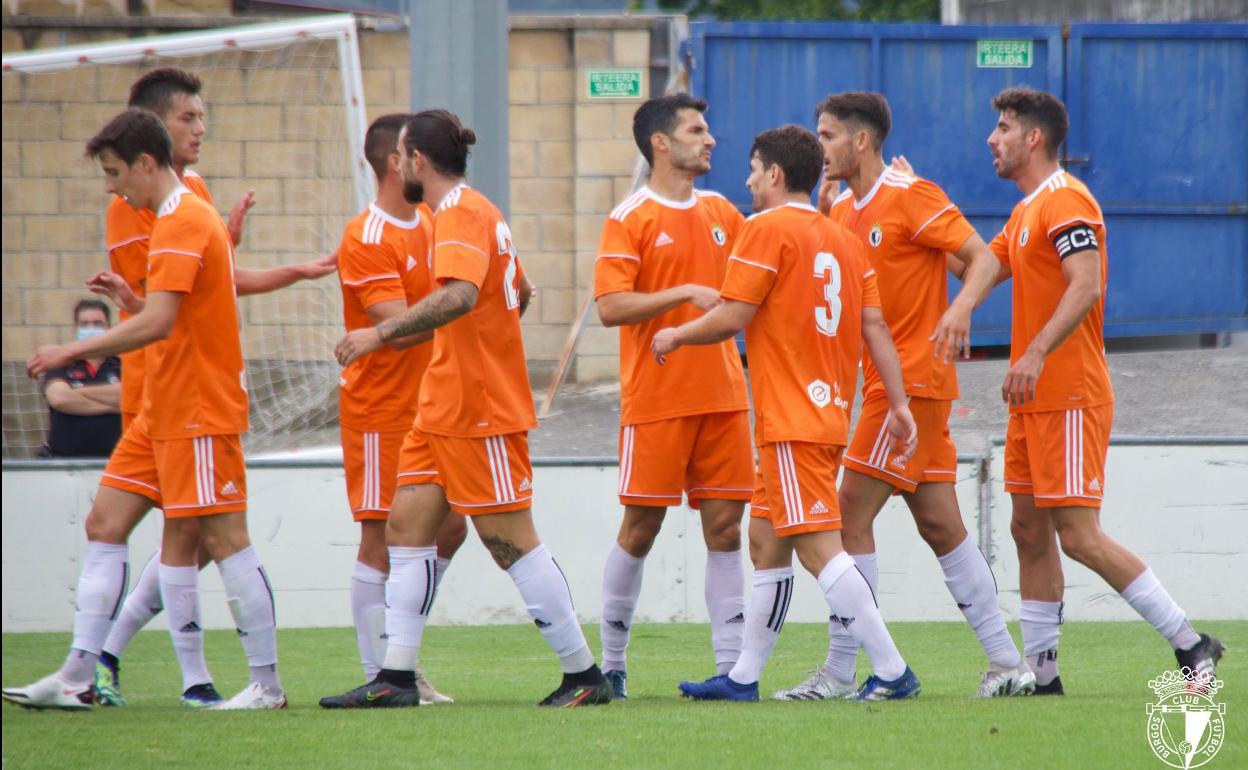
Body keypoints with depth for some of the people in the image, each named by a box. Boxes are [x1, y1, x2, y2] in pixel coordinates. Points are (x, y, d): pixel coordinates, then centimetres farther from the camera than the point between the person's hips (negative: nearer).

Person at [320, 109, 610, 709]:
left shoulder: (461, 214, -16)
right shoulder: (474, 211, 16)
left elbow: (461, 295, -33)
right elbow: (517, 292, 27)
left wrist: (382, 333, -34)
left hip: (479, 412, -10)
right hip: (445, 406, 10)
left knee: (511, 543, -6)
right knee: (406, 527, 4)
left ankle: (585, 675, 1)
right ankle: (395, 677, 2)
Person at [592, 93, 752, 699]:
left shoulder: (721, 213, 12)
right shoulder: (630, 219, -6)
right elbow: (611, 306, -15)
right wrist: (686, 293, -21)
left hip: (722, 395, 5)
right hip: (656, 399, -5)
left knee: (724, 527, 1)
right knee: (641, 527, 0)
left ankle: (731, 664, 1)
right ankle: (611, 661, 12)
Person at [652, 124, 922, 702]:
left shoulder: (768, 229, -9)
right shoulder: (844, 240, 14)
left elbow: (731, 318, -12)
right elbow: (874, 328, 10)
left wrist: (675, 335, 5)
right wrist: (898, 404, 10)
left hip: (790, 418, -9)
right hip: (828, 415, 9)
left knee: (819, 547, -12)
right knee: (766, 541, 16)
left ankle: (891, 671, -18)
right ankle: (743, 678, 21)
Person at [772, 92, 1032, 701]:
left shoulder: (911, 198, -11)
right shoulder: (841, 211, 15)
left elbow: (983, 257, -15)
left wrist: (961, 307, -33)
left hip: (911, 380, -9)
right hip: (888, 379, 9)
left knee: (853, 515, -10)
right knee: (939, 524, 8)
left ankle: (840, 673, -8)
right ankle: (1007, 662, 10)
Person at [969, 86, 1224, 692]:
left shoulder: (1065, 201, -13)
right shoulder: (1027, 211, 19)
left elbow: (1086, 287, -25)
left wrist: (1036, 354, -35)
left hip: (1070, 398, -10)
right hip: (1037, 400, 10)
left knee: (1079, 536, -12)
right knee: (1029, 531, 7)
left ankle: (1190, 643, -7)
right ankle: (1040, 670, 10)